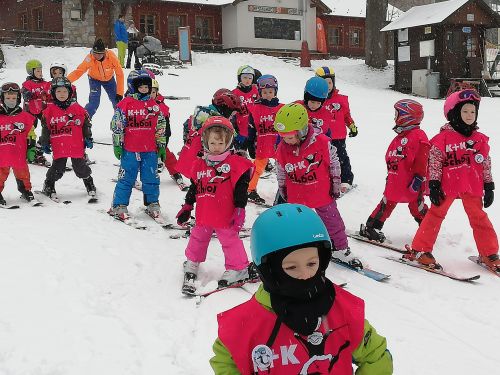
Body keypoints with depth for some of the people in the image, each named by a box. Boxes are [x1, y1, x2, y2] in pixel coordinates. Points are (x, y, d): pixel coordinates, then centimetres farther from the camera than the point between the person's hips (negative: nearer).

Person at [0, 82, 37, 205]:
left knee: (22, 173, 11)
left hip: (19, 154, 1)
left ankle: (26, 190, 28)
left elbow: (31, 136, 9)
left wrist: (31, 149, 5)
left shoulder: (25, 117, 4)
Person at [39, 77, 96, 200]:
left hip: (76, 146, 0)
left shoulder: (77, 108, 3)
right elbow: (45, 128, 8)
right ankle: (48, 186, 22)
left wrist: (88, 138, 5)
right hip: (59, 147, 0)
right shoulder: (49, 110, 3)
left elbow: (86, 124, 8)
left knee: (80, 167, 8)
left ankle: (89, 184, 28)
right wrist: (45, 143, 8)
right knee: (57, 168, 2)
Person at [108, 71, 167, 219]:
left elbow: (161, 126, 16)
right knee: (126, 179, 2)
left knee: (151, 179, 9)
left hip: (150, 150, 3)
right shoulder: (125, 104, -3)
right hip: (130, 150, -3)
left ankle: (153, 204, 24)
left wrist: (162, 145, 15)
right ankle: (119, 206, 11)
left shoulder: (154, 105, 9)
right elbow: (116, 124, -1)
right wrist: (117, 144, -3)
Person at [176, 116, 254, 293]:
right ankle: (192, 265, 41)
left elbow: (240, 190, -9)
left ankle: (239, 268, 17)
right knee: (198, 238, 21)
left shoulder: (235, 163, -9)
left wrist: (239, 210, -11)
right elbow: (194, 188, 17)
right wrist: (186, 207, 18)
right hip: (203, 216, 6)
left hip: (225, 217, -5)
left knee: (230, 240, 2)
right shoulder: (199, 165, 5)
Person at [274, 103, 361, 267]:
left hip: (322, 194, -1)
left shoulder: (321, 142, -21)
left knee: (333, 223, 11)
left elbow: (334, 161, -6)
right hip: (296, 197, 2)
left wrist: (336, 182, -2)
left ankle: (340, 249, 29)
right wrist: (282, 189, 12)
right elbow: (281, 172, 5)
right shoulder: (282, 149, -11)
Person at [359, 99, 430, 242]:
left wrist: (418, 179, -20)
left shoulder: (419, 136, -12)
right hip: (395, 182, 7)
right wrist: (390, 175, 22)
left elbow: (421, 161, -17)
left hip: (411, 183, -7)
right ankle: (370, 227, 16)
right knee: (387, 204, 11)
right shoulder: (399, 137, 16)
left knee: (416, 206, 2)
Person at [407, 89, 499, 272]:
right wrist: (433, 185, -8)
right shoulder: (443, 138, -5)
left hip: (473, 188, 4)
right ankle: (420, 250, 8)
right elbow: (434, 162, -5)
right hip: (447, 186, -4)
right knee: (435, 215, 1)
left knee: (479, 218, 10)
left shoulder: (480, 139, 8)